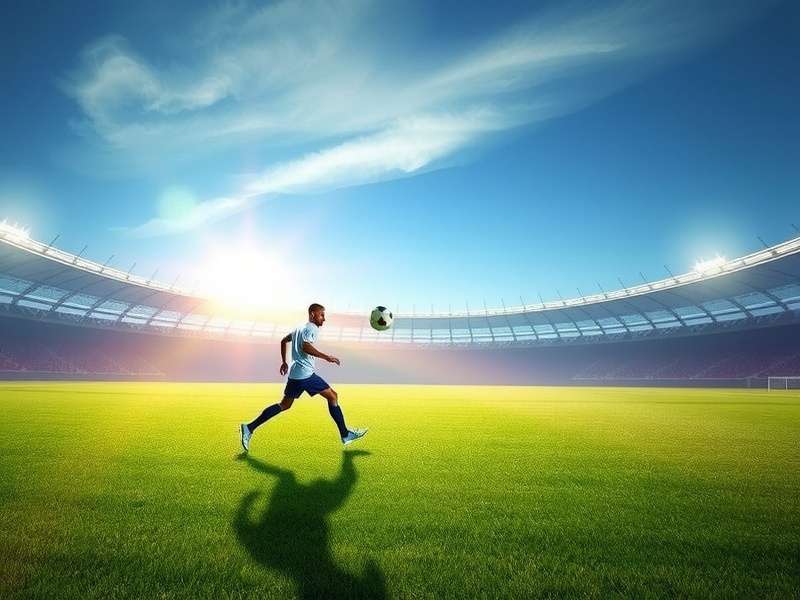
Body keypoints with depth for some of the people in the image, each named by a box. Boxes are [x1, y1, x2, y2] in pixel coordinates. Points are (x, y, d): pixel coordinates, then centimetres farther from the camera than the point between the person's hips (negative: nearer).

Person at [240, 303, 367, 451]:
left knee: (285, 405, 14)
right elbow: (306, 347, -26)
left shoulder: (300, 328, 21)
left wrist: (284, 362, 33)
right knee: (332, 396, -1)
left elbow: (284, 341, 30)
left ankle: (249, 428, 10)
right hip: (305, 374, -9)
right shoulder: (311, 328, -9)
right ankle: (345, 435, 3)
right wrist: (326, 357, -23)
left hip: (295, 374, 9)